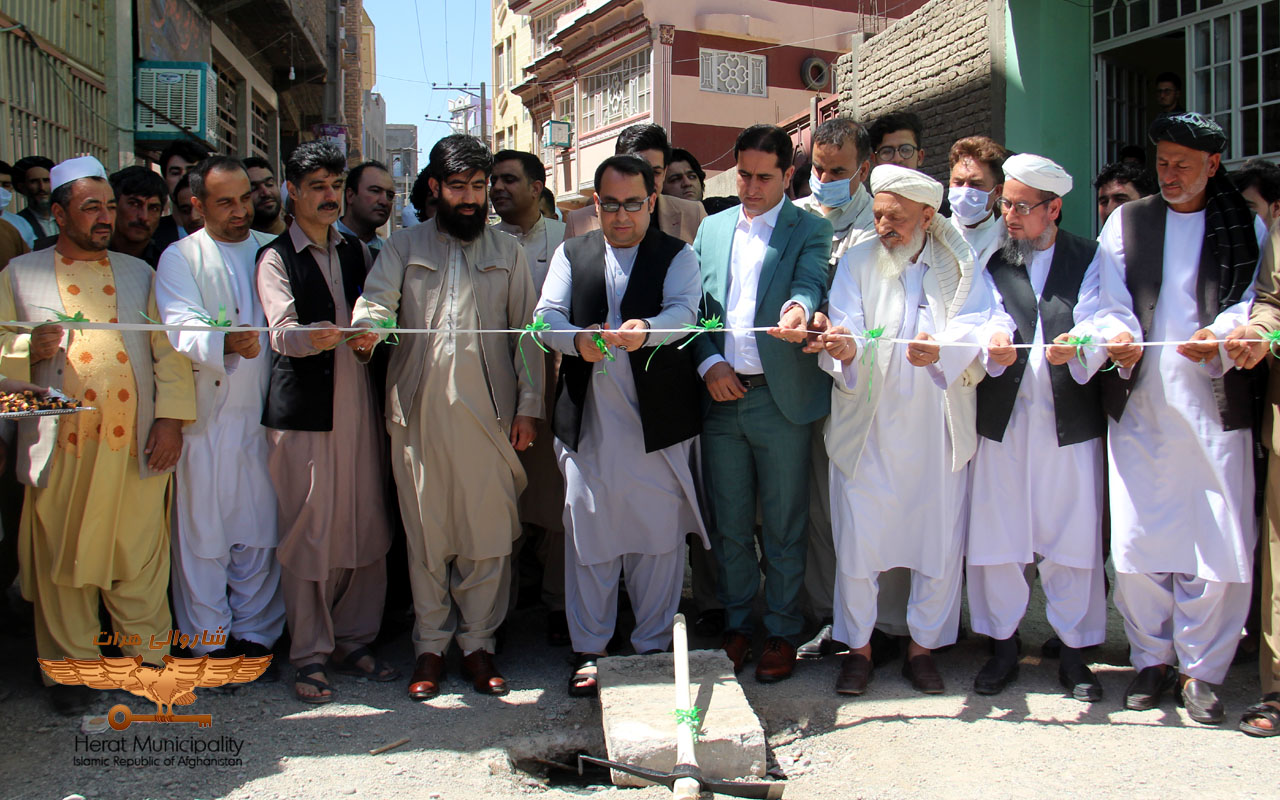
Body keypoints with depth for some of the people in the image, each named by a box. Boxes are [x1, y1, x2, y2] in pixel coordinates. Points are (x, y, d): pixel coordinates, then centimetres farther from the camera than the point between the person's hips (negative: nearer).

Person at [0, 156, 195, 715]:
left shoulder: (138, 273, 16)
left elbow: (168, 350, 9)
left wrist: (171, 417, -2)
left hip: (136, 441, 1)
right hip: (62, 443, -1)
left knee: (141, 558, 2)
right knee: (64, 561, 5)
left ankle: (147, 657, 14)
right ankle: (72, 668, 18)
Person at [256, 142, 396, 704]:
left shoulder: (357, 253, 18)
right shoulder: (276, 258, 2)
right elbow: (281, 331, -14)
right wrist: (313, 337, -35)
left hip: (359, 405, 5)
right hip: (303, 410, -5)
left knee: (366, 529, 6)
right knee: (307, 532, -2)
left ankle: (354, 641, 20)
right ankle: (310, 656, 9)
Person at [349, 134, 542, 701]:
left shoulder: (507, 251, 15)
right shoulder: (405, 247, 13)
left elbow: (526, 330, 12)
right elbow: (377, 300, -1)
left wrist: (528, 403, 4)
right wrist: (367, 328, -25)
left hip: (488, 410, 0)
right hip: (420, 409, 0)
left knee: (488, 531, 0)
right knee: (426, 530, 3)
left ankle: (477, 640, 13)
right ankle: (431, 643, 16)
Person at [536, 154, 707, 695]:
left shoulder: (678, 256, 7)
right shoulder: (571, 255, 14)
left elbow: (684, 311, -11)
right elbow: (548, 316, 3)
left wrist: (645, 330, -33)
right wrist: (577, 340, -20)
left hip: (659, 423, -1)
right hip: (587, 421, 2)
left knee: (658, 536, 5)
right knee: (588, 535, 5)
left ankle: (653, 646, 21)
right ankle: (588, 649, 19)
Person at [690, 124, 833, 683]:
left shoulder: (809, 230, 3)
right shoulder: (712, 229, 14)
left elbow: (809, 282, -15)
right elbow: (694, 305, 11)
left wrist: (798, 308, -39)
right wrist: (708, 363, -6)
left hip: (780, 398, -3)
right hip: (720, 396, 4)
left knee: (784, 526, 5)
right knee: (728, 524, 12)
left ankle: (782, 632, 19)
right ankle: (736, 624, 27)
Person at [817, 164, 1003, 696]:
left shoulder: (959, 266, 4)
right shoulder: (857, 263, 4)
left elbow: (976, 328, -11)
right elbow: (846, 330, -7)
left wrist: (942, 353, -33)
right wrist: (846, 350, -32)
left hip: (939, 428, 1)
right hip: (868, 426, -1)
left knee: (941, 543, 6)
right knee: (857, 542, 0)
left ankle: (922, 648, 24)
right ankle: (858, 647, 18)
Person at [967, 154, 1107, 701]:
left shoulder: (1088, 259, 7)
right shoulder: (988, 261, 8)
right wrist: (992, 354, -26)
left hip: (1070, 422, 0)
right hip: (1001, 419, 1)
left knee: (1073, 539, 3)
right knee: (995, 536, 3)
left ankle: (1073, 651, 18)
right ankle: (1003, 645, 18)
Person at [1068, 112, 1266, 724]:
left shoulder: (1247, 229, 11)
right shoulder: (1126, 222, 13)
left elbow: (1251, 305, 2)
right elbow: (1112, 301, 5)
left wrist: (1219, 338, -19)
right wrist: (1118, 336, -17)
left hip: (1214, 403, -1)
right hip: (1139, 402, 1)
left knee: (1220, 545, -3)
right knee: (1136, 539, 1)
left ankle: (1199, 669, 11)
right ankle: (1152, 659, 17)